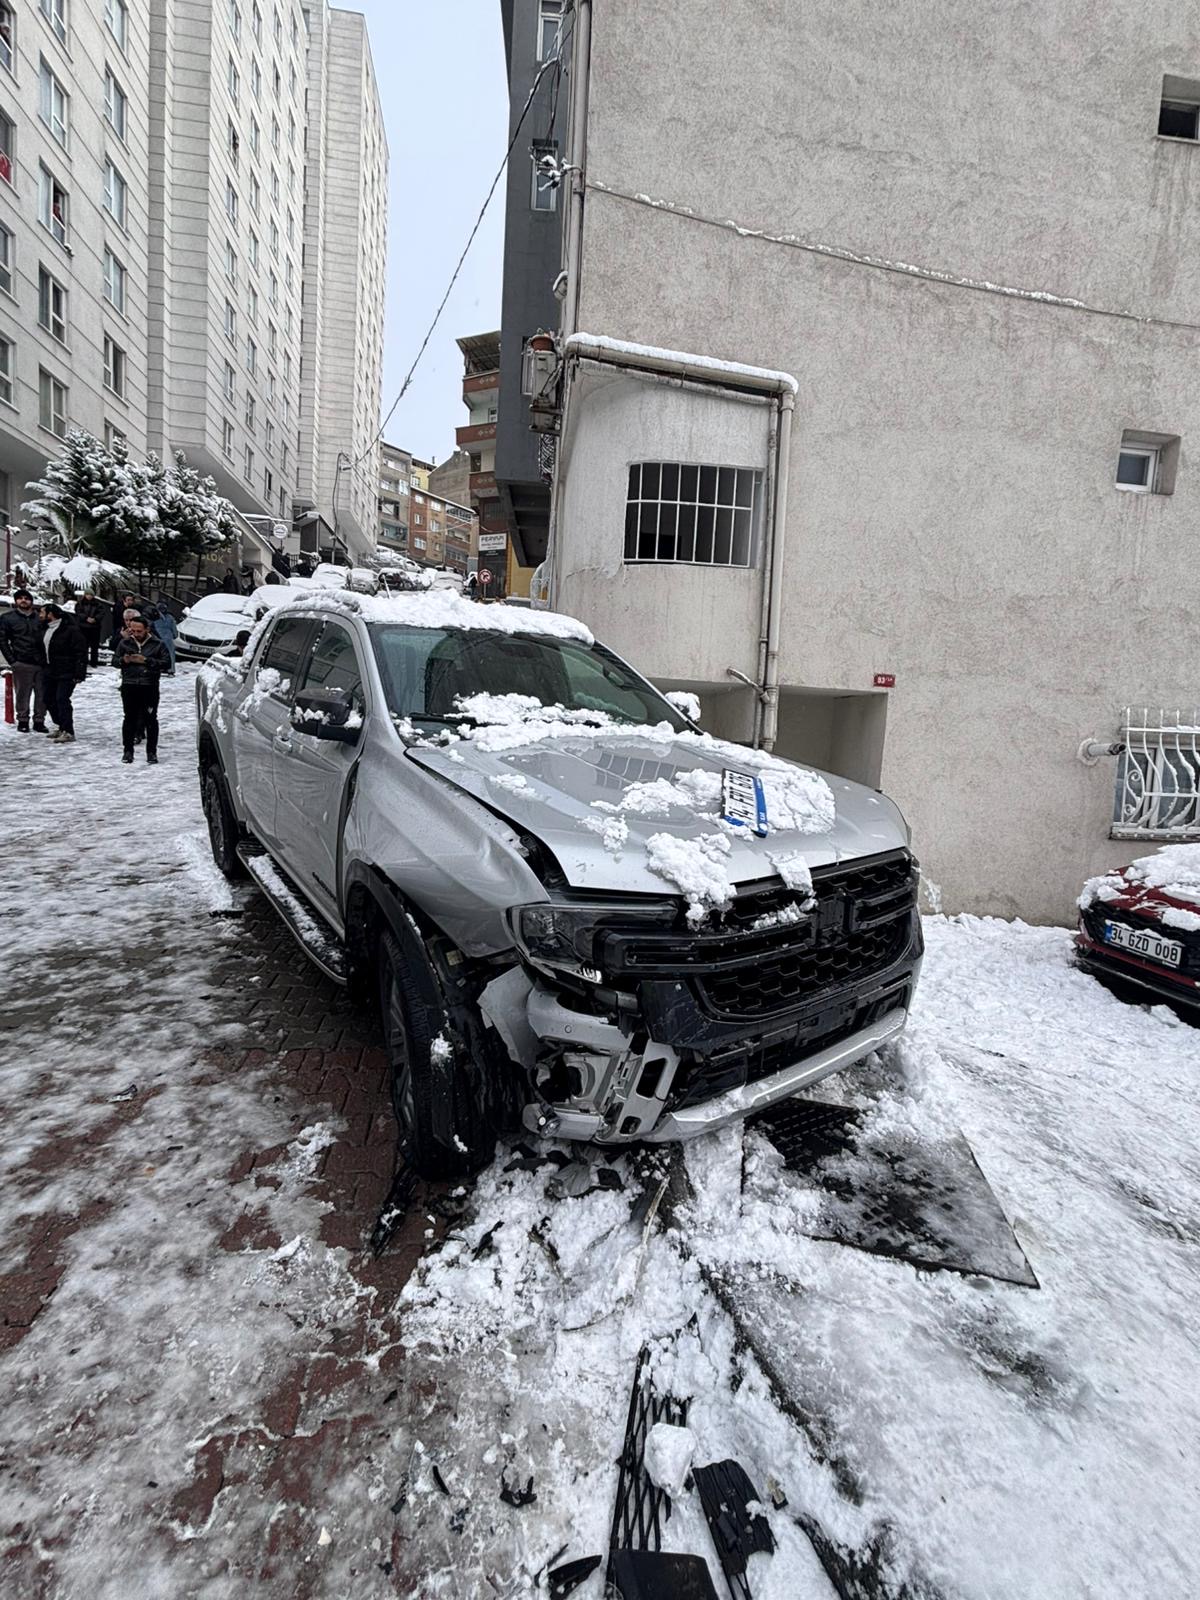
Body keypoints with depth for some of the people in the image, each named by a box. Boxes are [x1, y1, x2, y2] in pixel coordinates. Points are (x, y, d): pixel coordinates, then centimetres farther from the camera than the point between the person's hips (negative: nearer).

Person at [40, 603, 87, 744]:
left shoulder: (71, 629, -15)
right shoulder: (47, 629, 13)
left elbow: (81, 652, -19)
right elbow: (44, 649, 25)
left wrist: (79, 673, -22)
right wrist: (45, 668, 20)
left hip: (66, 673, -10)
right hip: (51, 672, 10)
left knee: (62, 699, -14)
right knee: (49, 699, 12)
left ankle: (68, 732, -11)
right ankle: (62, 727, 24)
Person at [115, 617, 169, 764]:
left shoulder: (157, 644, 3)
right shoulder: (125, 643, 10)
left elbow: (166, 663, -5)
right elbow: (116, 661, 15)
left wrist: (146, 661, -15)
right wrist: (124, 660, -8)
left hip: (150, 687, -2)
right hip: (129, 686, 2)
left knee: (151, 719, 1)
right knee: (129, 718, 7)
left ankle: (152, 752, 8)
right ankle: (127, 750, 15)